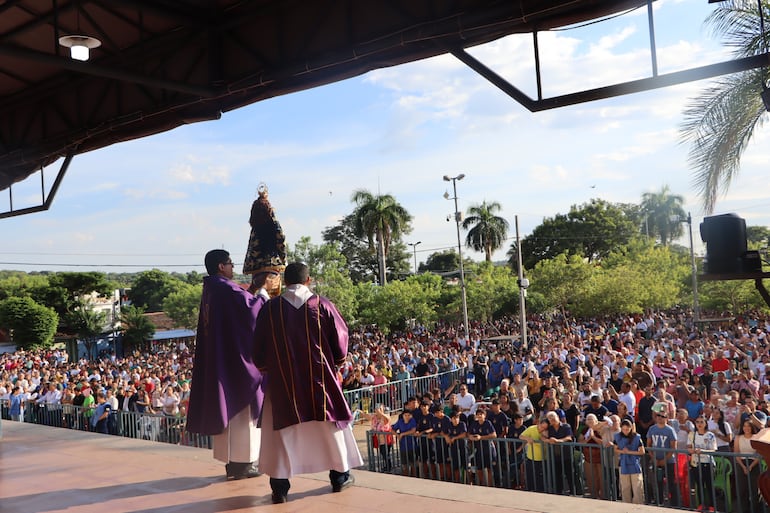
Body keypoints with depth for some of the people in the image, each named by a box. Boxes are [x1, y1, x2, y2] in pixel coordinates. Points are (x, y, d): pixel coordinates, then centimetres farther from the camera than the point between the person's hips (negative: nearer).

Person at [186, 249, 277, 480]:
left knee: (227, 407, 12)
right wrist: (263, 288, -6)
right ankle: (242, 462, 2)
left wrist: (253, 288, 13)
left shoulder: (211, 289, 12)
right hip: (235, 357, -9)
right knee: (240, 407, -3)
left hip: (218, 358, 9)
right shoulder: (226, 288, -17)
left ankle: (232, 460, 18)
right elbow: (252, 308, -18)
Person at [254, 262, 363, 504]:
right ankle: (340, 476, 24)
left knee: (282, 430, 7)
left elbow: (258, 348, 2)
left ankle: (280, 487, 5)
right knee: (331, 424, 14)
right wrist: (335, 364, 18)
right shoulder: (322, 305, -6)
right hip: (320, 379, 0)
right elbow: (341, 337, 0)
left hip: (282, 381, 0)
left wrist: (267, 368, 21)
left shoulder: (269, 309, -4)